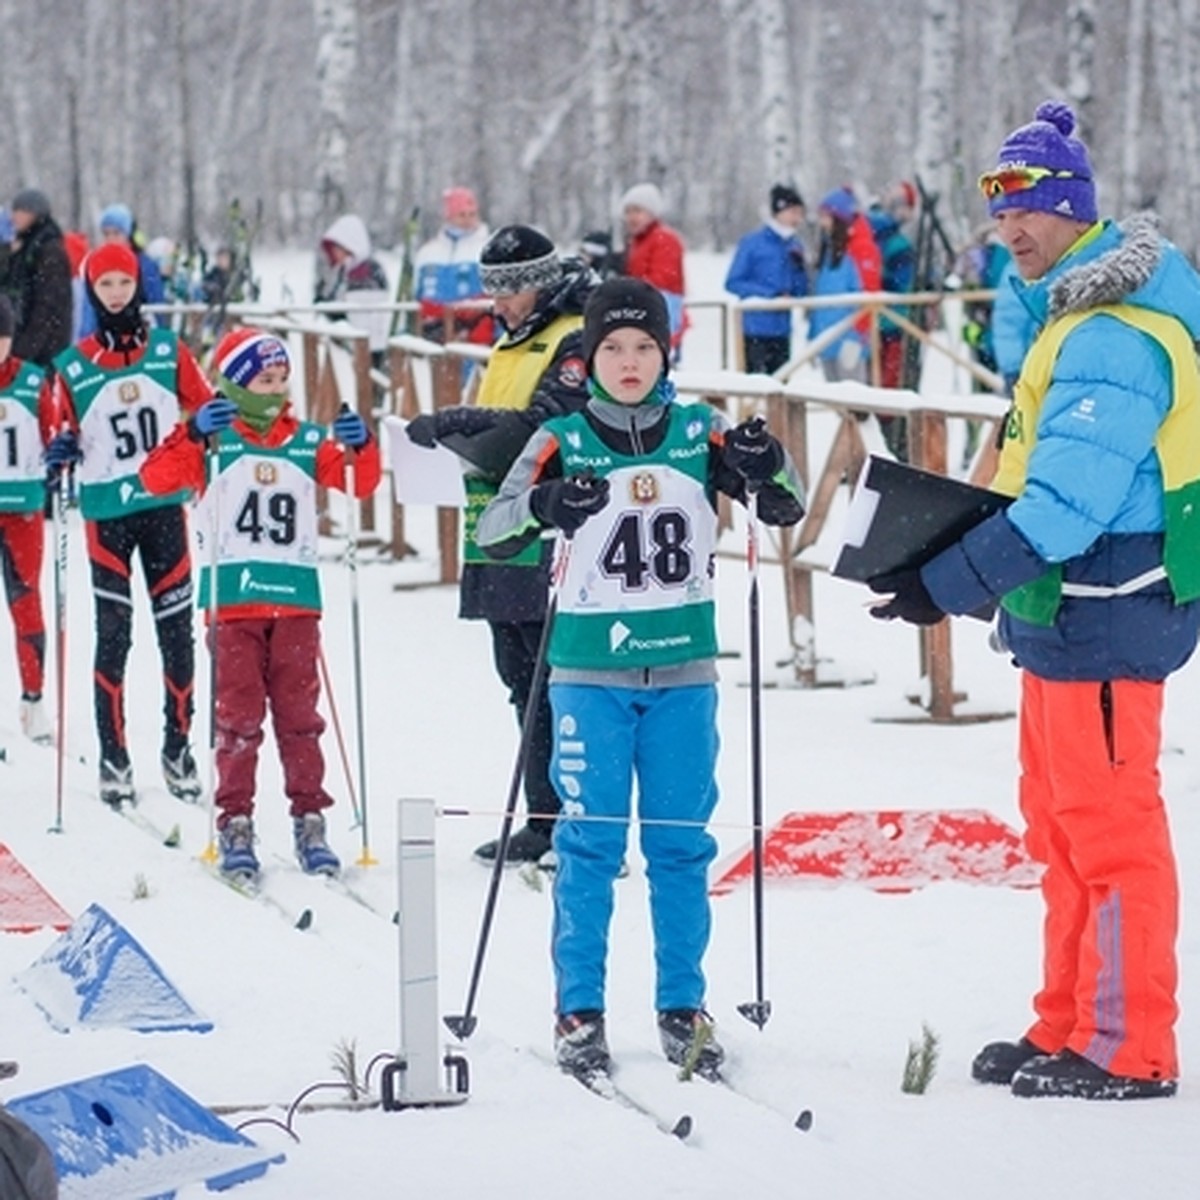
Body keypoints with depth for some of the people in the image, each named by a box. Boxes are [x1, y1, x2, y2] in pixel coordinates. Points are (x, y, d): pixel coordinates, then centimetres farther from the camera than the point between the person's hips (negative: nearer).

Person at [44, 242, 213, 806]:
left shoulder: (168, 351, 5)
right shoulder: (73, 367, 2)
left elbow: (202, 406, 10)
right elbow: (64, 433, 7)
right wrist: (58, 453, -14)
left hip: (165, 506, 1)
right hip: (107, 512, -1)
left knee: (176, 630, 5)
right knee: (113, 633, -3)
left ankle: (178, 747, 17)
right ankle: (113, 756, 5)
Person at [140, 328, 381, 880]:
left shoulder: (307, 442, 10)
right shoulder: (214, 441, 1)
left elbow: (360, 483, 5)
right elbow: (156, 479, -11)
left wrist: (361, 446, -15)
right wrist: (194, 433, -26)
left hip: (296, 601, 2)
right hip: (233, 600, -2)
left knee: (299, 715, 4)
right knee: (239, 716, -1)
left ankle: (309, 820, 9)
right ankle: (235, 824, 4)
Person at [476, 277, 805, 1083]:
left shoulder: (700, 435, 3)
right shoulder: (564, 442, -2)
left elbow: (788, 509, 4)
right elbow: (494, 532, -10)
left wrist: (766, 468, -19)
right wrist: (545, 506, -31)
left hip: (684, 674, 2)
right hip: (591, 674, -2)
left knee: (683, 842, 7)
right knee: (591, 842, -1)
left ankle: (683, 1006, 15)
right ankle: (579, 1009, 6)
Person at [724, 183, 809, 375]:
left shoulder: (794, 247, 10)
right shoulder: (752, 243, -6)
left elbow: (802, 292, 11)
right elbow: (733, 283, -8)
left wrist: (798, 267, -7)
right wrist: (770, 294, -16)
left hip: (782, 330, 6)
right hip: (756, 330, -6)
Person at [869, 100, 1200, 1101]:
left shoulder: (1112, 338, -20)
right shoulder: (1074, 312, 14)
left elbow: (1069, 501, -28)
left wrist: (950, 584, -29)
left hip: (1104, 617, -11)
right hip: (1064, 614, 11)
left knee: (1107, 826, -5)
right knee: (1062, 823, 16)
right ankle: (1069, 1028, 24)